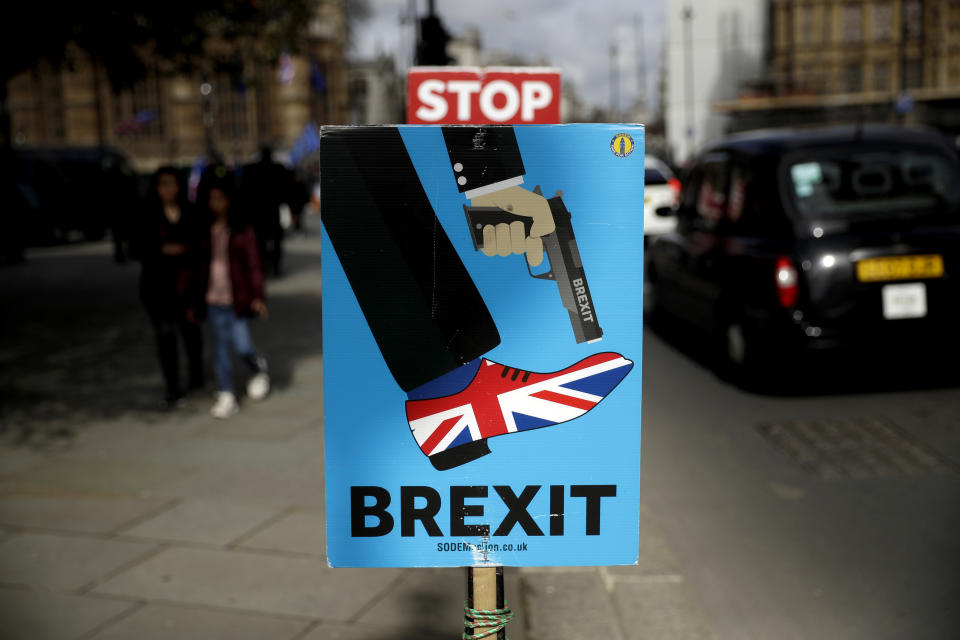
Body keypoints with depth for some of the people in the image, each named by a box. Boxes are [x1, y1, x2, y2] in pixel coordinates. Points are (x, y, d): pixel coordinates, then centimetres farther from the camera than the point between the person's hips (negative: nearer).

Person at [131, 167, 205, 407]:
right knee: (165, 335, 1)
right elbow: (136, 249, -1)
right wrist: (163, 250, -15)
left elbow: (198, 249, 2)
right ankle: (172, 388, 10)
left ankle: (196, 375, 36)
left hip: (186, 286, 1)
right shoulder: (148, 218, 0)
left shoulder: (190, 215, 1)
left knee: (190, 330, 11)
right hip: (158, 286, -1)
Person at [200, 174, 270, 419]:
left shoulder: (243, 230, -3)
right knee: (221, 348, 5)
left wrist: (257, 296, -11)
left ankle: (259, 369, 27)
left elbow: (254, 264, -3)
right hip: (214, 299, 3)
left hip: (238, 298, -3)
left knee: (242, 346, -6)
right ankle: (226, 396, 12)